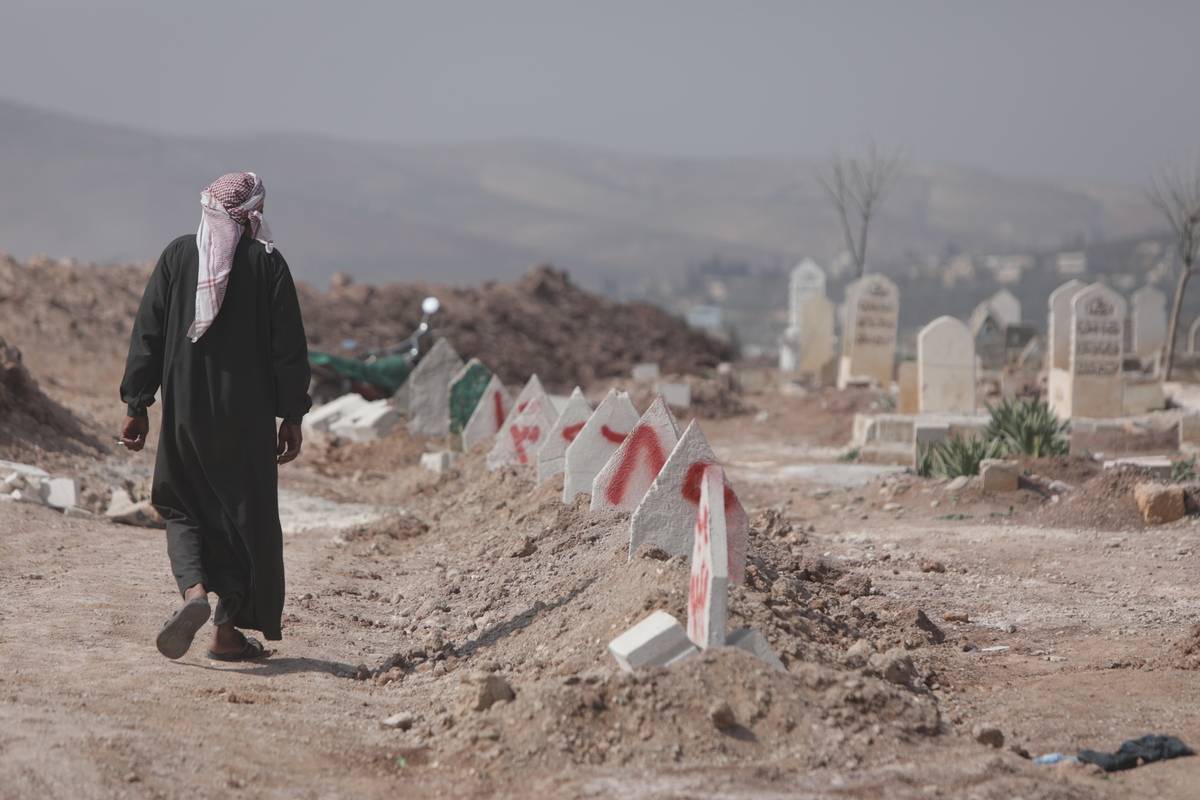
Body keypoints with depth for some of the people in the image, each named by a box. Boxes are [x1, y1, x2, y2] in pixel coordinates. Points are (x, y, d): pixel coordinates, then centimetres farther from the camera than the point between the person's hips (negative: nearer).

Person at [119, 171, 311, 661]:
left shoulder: (177, 255, 0)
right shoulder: (267, 262, -5)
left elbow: (147, 334, 0)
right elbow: (288, 346, -5)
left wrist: (137, 406, 6)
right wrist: (292, 417, 2)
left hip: (185, 410, 2)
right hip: (247, 414, -2)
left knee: (183, 508, 17)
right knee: (245, 515, 9)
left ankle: (194, 590, -10)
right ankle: (228, 632, 9)